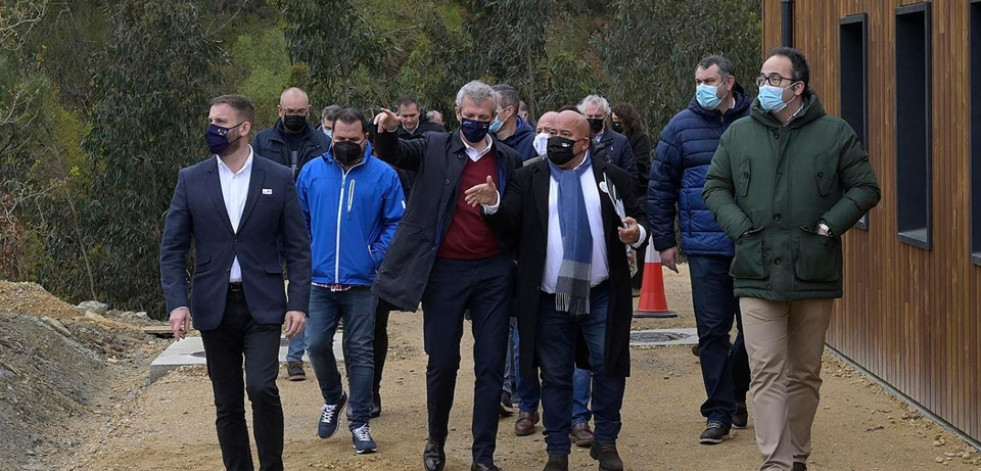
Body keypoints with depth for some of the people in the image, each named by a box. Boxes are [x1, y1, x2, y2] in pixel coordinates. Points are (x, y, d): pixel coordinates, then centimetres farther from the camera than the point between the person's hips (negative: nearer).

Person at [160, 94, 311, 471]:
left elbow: (297, 248, 1)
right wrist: (176, 302, -10)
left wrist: (298, 304, -8)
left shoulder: (279, 179, 0)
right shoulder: (191, 180, 3)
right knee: (227, 407, 7)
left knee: (262, 387, -18)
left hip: (263, 305, -2)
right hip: (214, 308, 2)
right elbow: (172, 248, 3)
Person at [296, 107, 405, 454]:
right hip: (319, 280, 2)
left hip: (361, 282, -2)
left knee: (360, 352, 3)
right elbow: (299, 219, 12)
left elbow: (396, 223, -1)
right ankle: (332, 398, 27)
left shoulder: (383, 175, -3)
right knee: (317, 344, -1)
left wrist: (377, 257, -10)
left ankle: (359, 422, 12)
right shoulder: (312, 172, 4)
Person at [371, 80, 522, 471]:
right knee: (442, 362, 6)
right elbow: (393, 153, -12)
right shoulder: (435, 148, 2)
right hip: (445, 270, -1)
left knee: (491, 366, 3)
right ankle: (436, 440, 27)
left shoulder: (509, 160, 7)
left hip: (493, 272, 1)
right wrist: (386, 131, -31)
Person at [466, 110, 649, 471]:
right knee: (555, 376, 8)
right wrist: (493, 202, -24)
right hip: (550, 299, 0)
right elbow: (509, 223, -5)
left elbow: (639, 219, 9)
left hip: (601, 296, 0)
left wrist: (636, 232, -14)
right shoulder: (529, 179, 4)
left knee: (609, 369, 6)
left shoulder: (612, 179, 4)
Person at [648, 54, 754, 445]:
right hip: (705, 248, 0)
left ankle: (735, 392, 31)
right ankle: (719, 412, 7)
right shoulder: (682, 127, 4)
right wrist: (664, 241, 5)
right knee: (713, 330, 0)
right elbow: (660, 187, 8)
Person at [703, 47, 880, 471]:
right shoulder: (738, 134, 7)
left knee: (805, 374, 11)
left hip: (814, 275, 0)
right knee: (767, 373, -8)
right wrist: (739, 226, -3)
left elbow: (865, 188, 5)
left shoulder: (834, 133, 2)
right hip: (757, 275, 0)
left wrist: (830, 225, -7)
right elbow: (715, 187, 13)